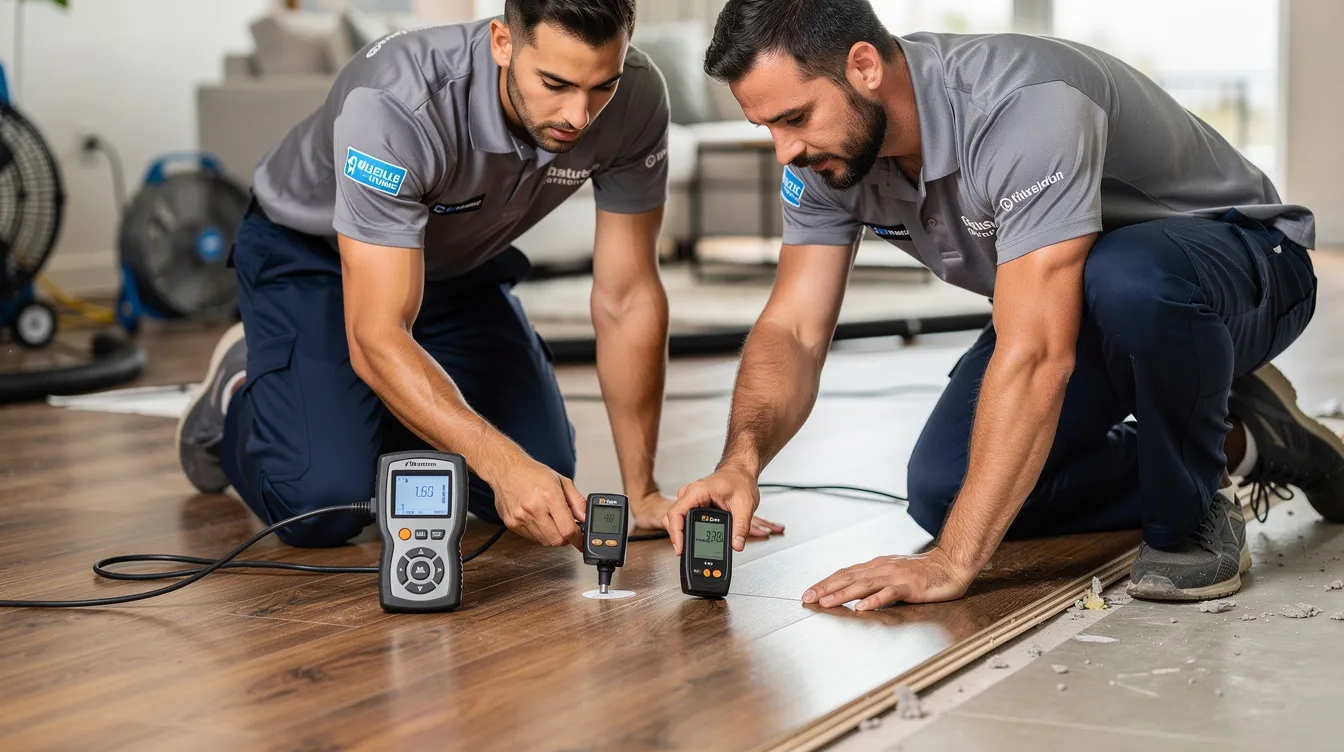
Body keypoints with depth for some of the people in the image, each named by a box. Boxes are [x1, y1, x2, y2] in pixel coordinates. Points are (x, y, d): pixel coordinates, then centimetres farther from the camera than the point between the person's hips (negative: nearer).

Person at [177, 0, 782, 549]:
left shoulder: (636, 100, -26)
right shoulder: (396, 105, -40)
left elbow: (627, 299, -16)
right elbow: (376, 339, -40)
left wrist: (641, 493, -17)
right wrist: (502, 463, -52)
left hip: (456, 264, 5)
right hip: (312, 256, -4)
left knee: (546, 487, -8)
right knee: (322, 504, -22)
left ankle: (387, 420, 21)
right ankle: (237, 400, 12)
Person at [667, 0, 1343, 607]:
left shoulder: (1026, 108, -38)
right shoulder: (828, 150, -14)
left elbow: (1036, 356, -43)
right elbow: (792, 331, -14)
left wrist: (951, 562, -45)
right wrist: (742, 459, -35)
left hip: (1240, 255, -7)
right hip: (1064, 305, 8)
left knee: (1127, 278, -42)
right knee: (942, 492, -8)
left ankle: (1194, 516, -13)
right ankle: (1236, 448, 7)